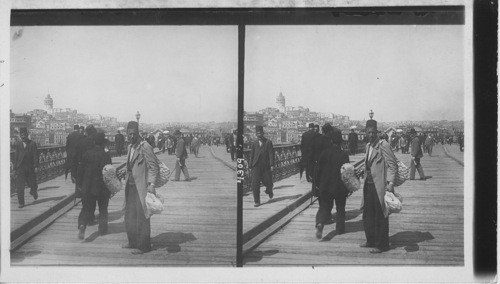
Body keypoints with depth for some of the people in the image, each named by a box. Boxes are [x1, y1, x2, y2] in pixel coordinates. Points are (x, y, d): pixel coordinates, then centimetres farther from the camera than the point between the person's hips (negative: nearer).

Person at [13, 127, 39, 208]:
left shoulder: (32, 144, 0)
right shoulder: (18, 144, 7)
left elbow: (35, 156, -3)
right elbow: (16, 156, 9)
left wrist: (36, 166, -12)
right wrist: (15, 168, 6)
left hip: (30, 168, -1)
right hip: (20, 168, 1)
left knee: (32, 184, 7)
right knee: (19, 186, -5)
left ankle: (33, 191, 42)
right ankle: (21, 203, 0)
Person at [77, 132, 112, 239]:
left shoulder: (87, 154, -1)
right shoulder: (105, 155, -12)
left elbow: (81, 170, 4)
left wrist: (81, 184, 13)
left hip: (87, 187, 3)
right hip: (102, 187, -2)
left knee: (86, 208, 8)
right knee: (103, 209, 15)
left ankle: (82, 224, -16)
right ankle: (102, 229, 18)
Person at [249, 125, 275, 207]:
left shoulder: (268, 142, 2)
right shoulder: (254, 143, 10)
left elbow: (271, 153, -3)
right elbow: (252, 154, 11)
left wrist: (271, 164, -13)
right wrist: (250, 165, 5)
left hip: (266, 166, -1)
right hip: (256, 166, 1)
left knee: (268, 181, 6)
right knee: (255, 183, -8)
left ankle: (269, 190, 43)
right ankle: (256, 201, -2)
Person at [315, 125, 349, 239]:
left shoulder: (324, 153, -4)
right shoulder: (343, 155, -14)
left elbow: (319, 169, 2)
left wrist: (319, 183, 14)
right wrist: (348, 188, -1)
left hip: (325, 186, 2)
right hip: (340, 187, -2)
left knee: (324, 207, 8)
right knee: (340, 208, 16)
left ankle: (320, 223, -18)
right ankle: (340, 228, 23)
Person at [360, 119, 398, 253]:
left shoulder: (383, 145, -12)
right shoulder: (368, 146, 14)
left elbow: (392, 165, -15)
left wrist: (390, 183, -21)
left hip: (380, 186, -8)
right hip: (369, 185, 8)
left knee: (380, 217, 0)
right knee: (367, 216, 14)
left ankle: (381, 245, 9)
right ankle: (371, 241, 28)